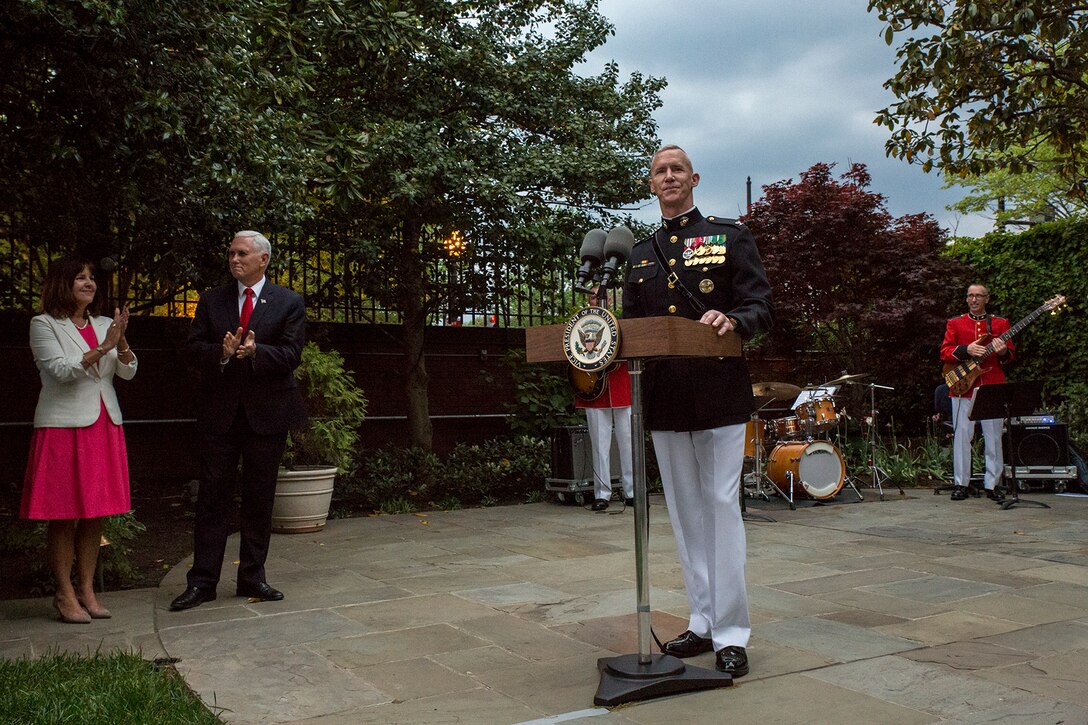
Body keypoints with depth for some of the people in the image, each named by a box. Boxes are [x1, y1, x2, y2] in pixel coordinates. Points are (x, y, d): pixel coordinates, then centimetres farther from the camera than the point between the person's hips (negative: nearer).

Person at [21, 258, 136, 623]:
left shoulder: (103, 325, 13)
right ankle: (65, 594, 9)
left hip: (104, 426, 5)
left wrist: (121, 340, -13)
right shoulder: (44, 325, -1)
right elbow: (60, 370, -13)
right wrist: (102, 348, -21)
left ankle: (87, 590, 15)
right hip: (63, 426, -5)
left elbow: (128, 371, 5)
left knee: (95, 513, 7)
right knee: (63, 515, -1)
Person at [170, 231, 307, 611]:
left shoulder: (289, 303, 2)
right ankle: (202, 580, 9)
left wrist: (254, 351, -24)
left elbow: (290, 354, -7)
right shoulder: (211, 300, 9)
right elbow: (194, 350, 2)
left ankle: (252, 577, 18)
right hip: (220, 412, 1)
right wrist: (223, 352, -18)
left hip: (267, 412, -1)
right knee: (212, 496, 3)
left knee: (260, 498, 7)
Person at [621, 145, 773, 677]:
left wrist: (732, 321, -23)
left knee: (721, 505, -4)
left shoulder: (730, 235, 6)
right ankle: (702, 622, 19)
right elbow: (632, 322, 16)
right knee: (685, 512, 9)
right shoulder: (640, 253, 17)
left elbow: (761, 306, -2)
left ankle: (731, 633, 3)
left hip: (719, 392, -4)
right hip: (664, 399, 4)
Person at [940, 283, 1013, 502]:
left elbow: (1010, 355, 10)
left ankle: (992, 484, 10)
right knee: (962, 436, -1)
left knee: (994, 437, 2)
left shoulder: (1001, 323, 14)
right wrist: (967, 350, -14)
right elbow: (944, 353, 3)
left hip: (993, 387, 1)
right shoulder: (955, 323, 12)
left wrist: (1003, 352, -13)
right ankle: (960, 484, 5)